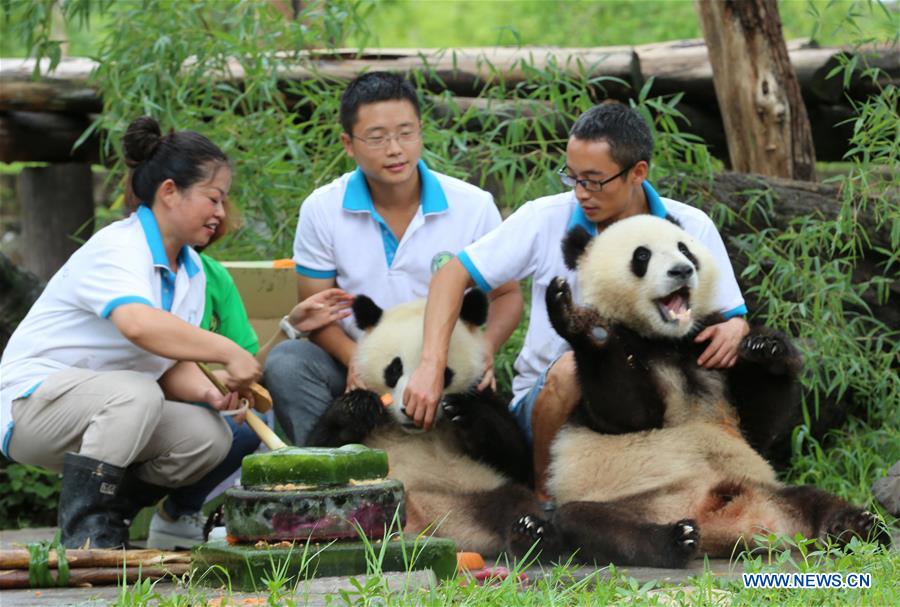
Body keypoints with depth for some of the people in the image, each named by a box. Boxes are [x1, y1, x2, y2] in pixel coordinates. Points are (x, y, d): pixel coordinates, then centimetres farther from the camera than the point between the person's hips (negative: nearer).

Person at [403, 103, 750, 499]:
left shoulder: (692, 229, 0)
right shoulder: (546, 220, -4)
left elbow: (735, 316, 5)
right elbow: (453, 276, -5)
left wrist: (734, 330, -22)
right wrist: (431, 366, -20)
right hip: (547, 397, -1)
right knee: (571, 367, -36)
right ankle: (546, 502, -14)